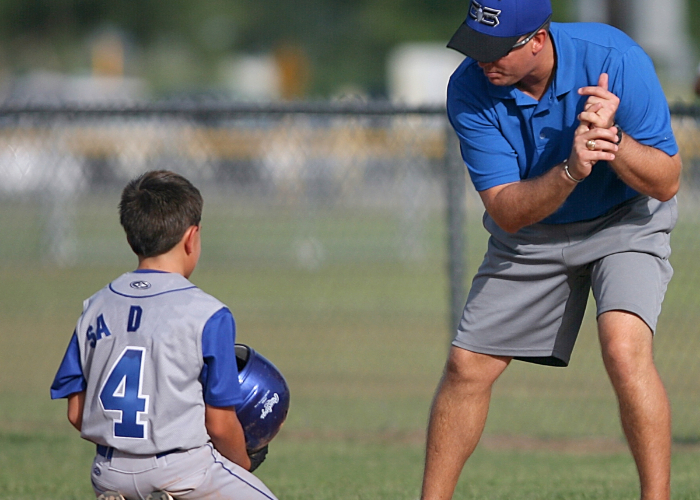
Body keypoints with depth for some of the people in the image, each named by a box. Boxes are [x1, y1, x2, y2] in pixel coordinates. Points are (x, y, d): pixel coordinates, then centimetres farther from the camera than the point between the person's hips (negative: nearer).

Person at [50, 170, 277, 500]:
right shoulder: (208, 315, -9)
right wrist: (243, 464, 14)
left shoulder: (96, 308, 6)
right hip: (182, 472, -5)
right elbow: (220, 424, -6)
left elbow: (76, 414, 7)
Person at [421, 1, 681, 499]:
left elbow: (666, 183, -22)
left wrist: (612, 140, -41)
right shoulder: (470, 89, -22)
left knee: (624, 348, -27)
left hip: (625, 222, -3)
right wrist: (570, 172, -43)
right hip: (532, 234, 3)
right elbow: (506, 211, -24)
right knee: (467, 366, 0)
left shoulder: (616, 60, -28)